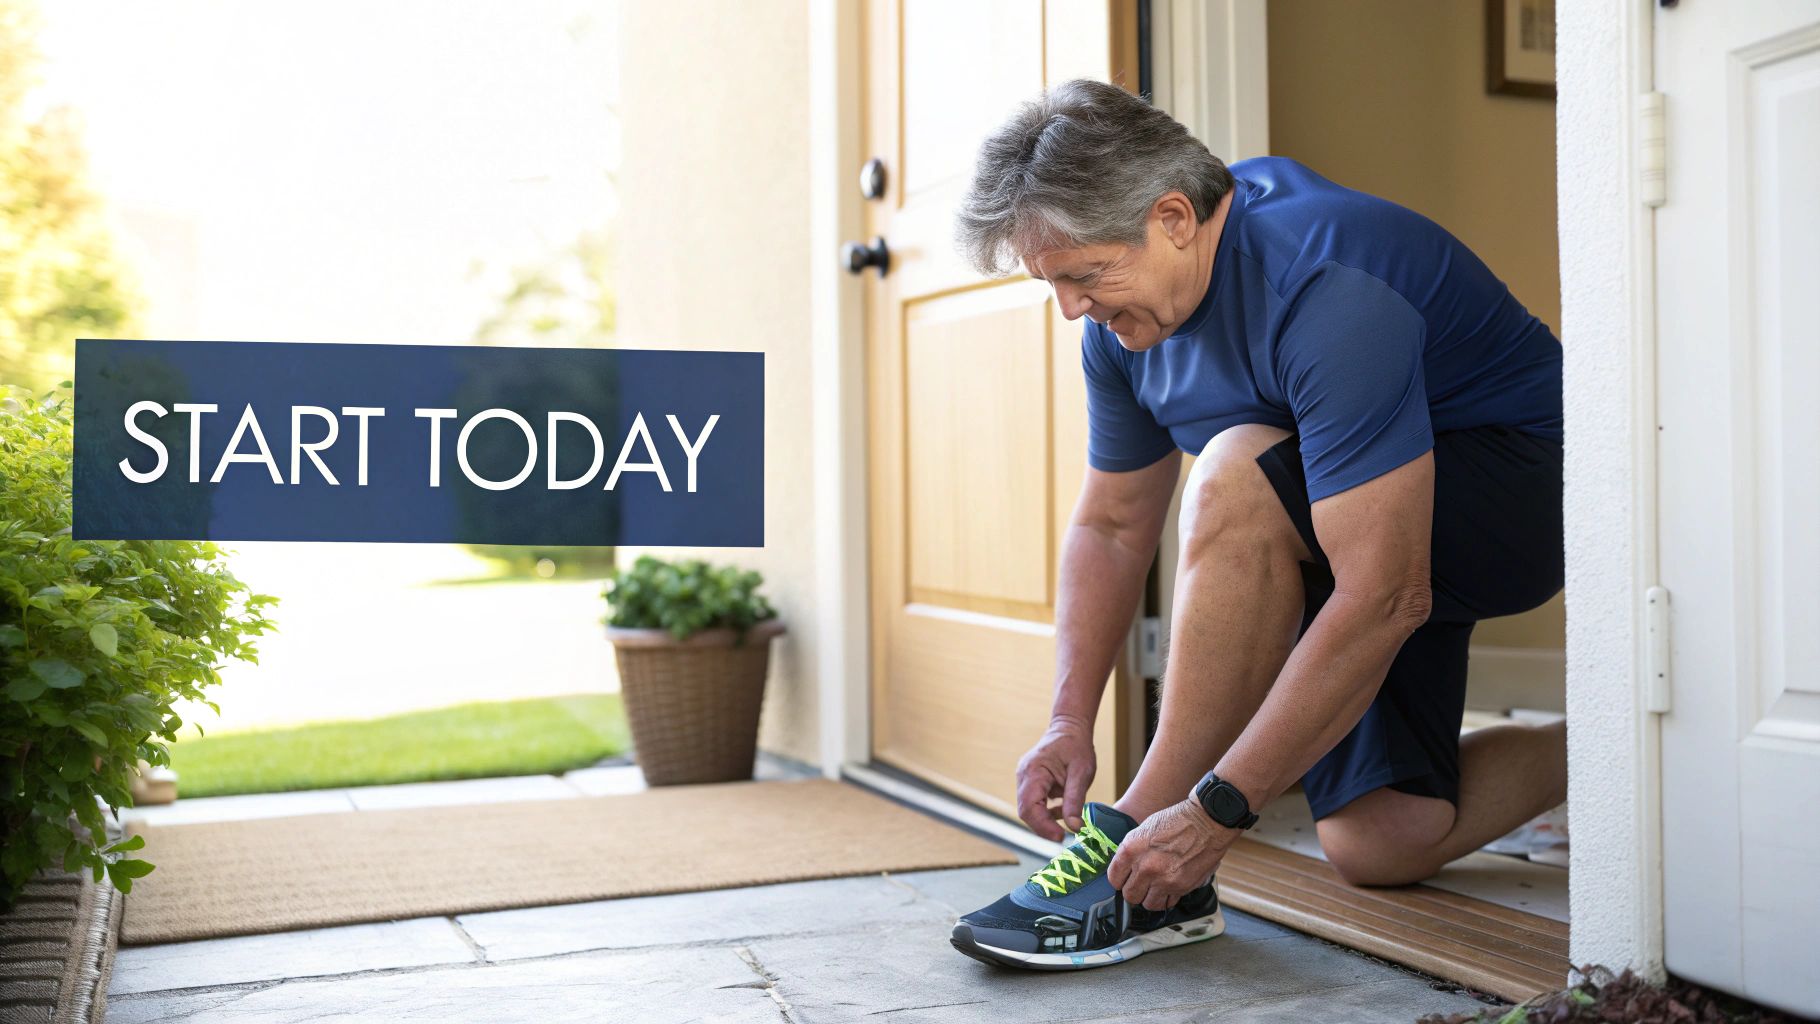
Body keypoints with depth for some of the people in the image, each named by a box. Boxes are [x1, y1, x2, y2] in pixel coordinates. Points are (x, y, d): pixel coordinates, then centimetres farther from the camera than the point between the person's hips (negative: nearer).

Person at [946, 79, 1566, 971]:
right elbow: (1112, 527, 5)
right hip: (1343, 534, 8)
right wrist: (1070, 719, -8)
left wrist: (1217, 810, -35)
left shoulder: (1326, 293, -33)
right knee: (1379, 847, -6)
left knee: (1237, 477, -35)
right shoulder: (1127, 311, -6)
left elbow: (1385, 598, -36)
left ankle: (1141, 859, -25)